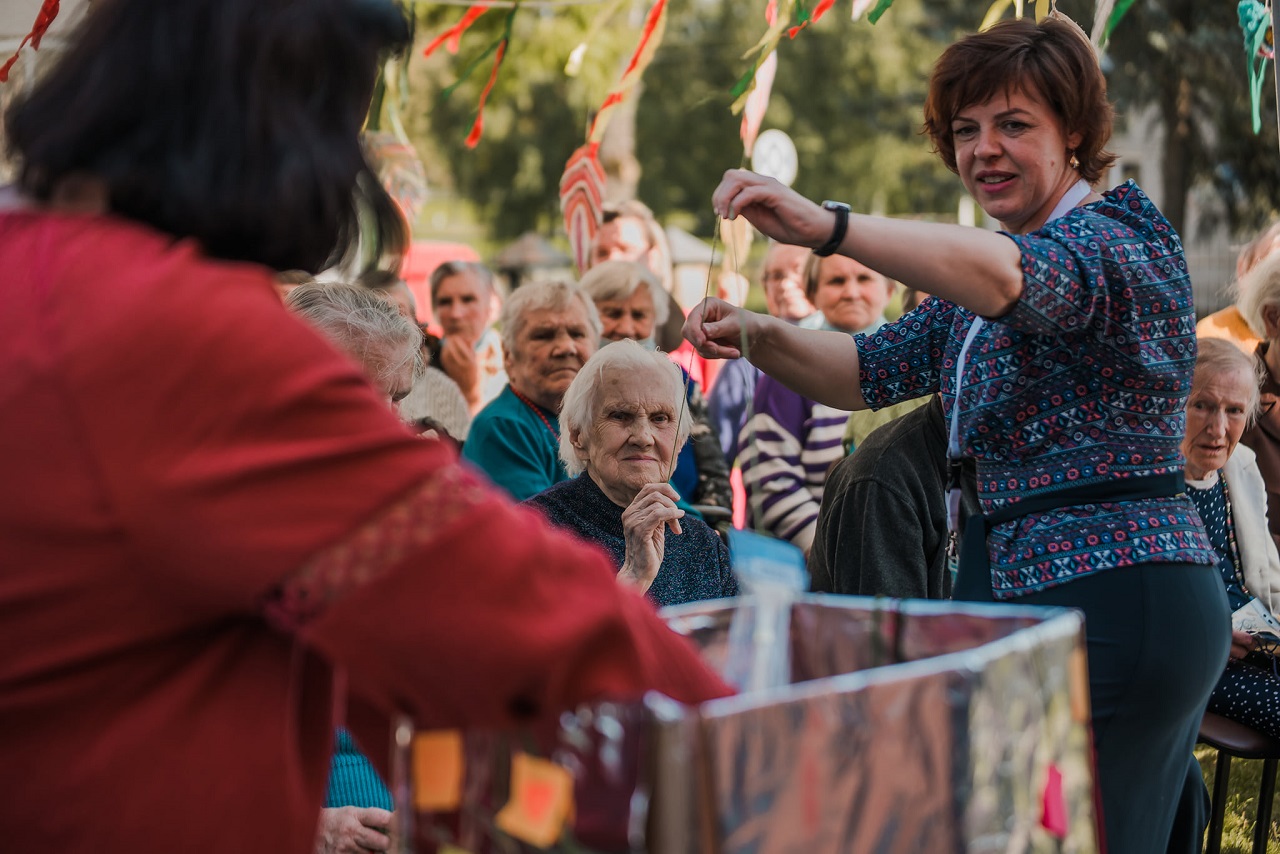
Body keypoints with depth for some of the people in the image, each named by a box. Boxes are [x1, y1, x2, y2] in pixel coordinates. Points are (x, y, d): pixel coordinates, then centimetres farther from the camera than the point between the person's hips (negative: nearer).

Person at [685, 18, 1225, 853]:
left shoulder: (1121, 239, -10)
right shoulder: (988, 273, 19)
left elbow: (1006, 276, -32)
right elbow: (874, 370, 15)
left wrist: (827, 227, -44)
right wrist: (760, 338, -4)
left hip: (1110, 603, -9)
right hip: (1021, 592, 9)